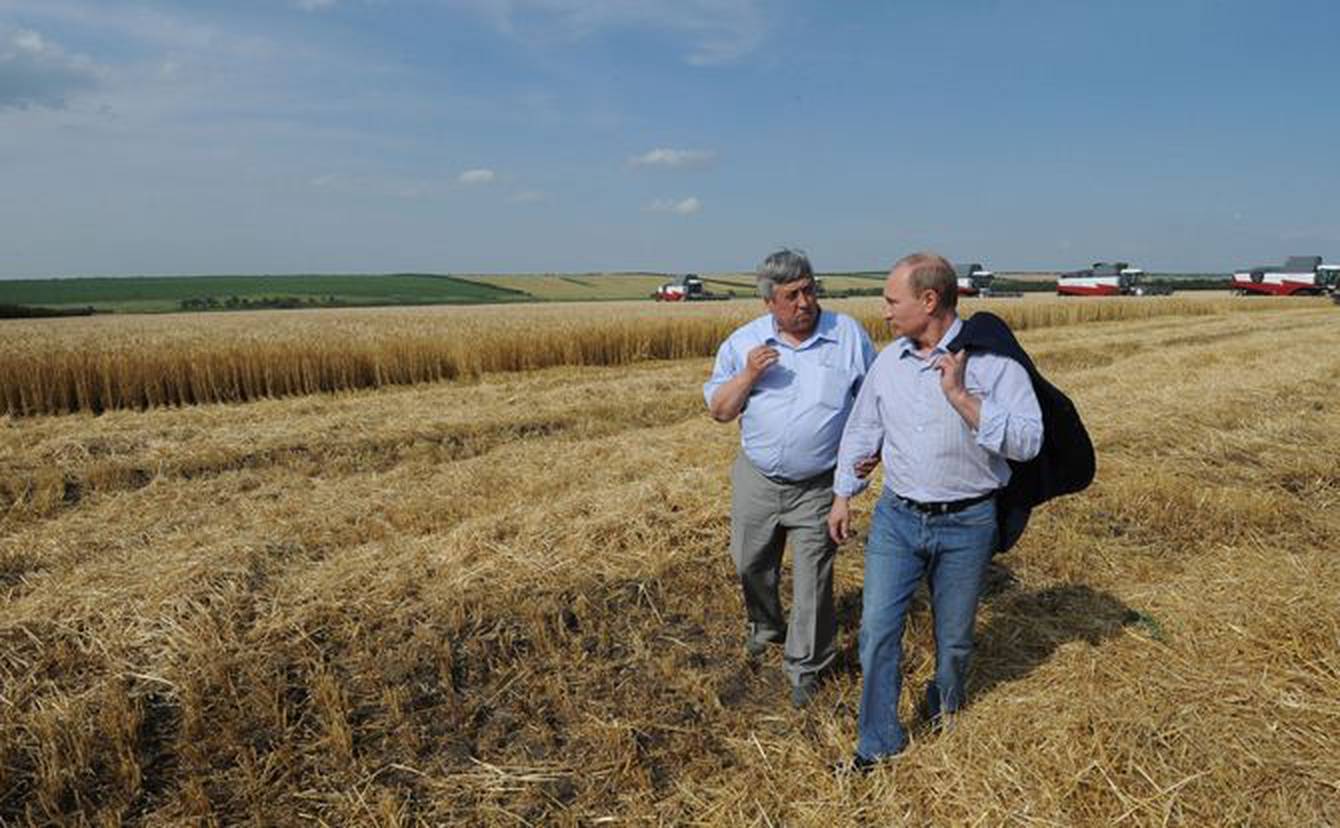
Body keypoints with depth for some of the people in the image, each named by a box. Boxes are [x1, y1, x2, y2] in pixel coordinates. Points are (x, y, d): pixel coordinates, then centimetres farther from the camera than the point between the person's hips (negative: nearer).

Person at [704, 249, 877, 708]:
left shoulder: (848, 335, -4)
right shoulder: (743, 342, -2)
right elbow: (718, 410, 0)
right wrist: (748, 374, -17)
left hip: (819, 487, -2)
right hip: (756, 480, 2)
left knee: (813, 581, 2)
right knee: (751, 565, 18)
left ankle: (804, 668, 21)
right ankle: (764, 626, 47)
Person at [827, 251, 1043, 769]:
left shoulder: (991, 360, -12)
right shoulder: (888, 361, 3)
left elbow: (1027, 442, -19)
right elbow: (861, 430, 14)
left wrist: (962, 397, -27)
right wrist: (842, 496, 14)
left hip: (967, 523, -3)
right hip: (896, 517, 3)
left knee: (955, 634, 15)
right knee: (877, 628, 1)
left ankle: (946, 704, 45)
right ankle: (879, 741, 16)